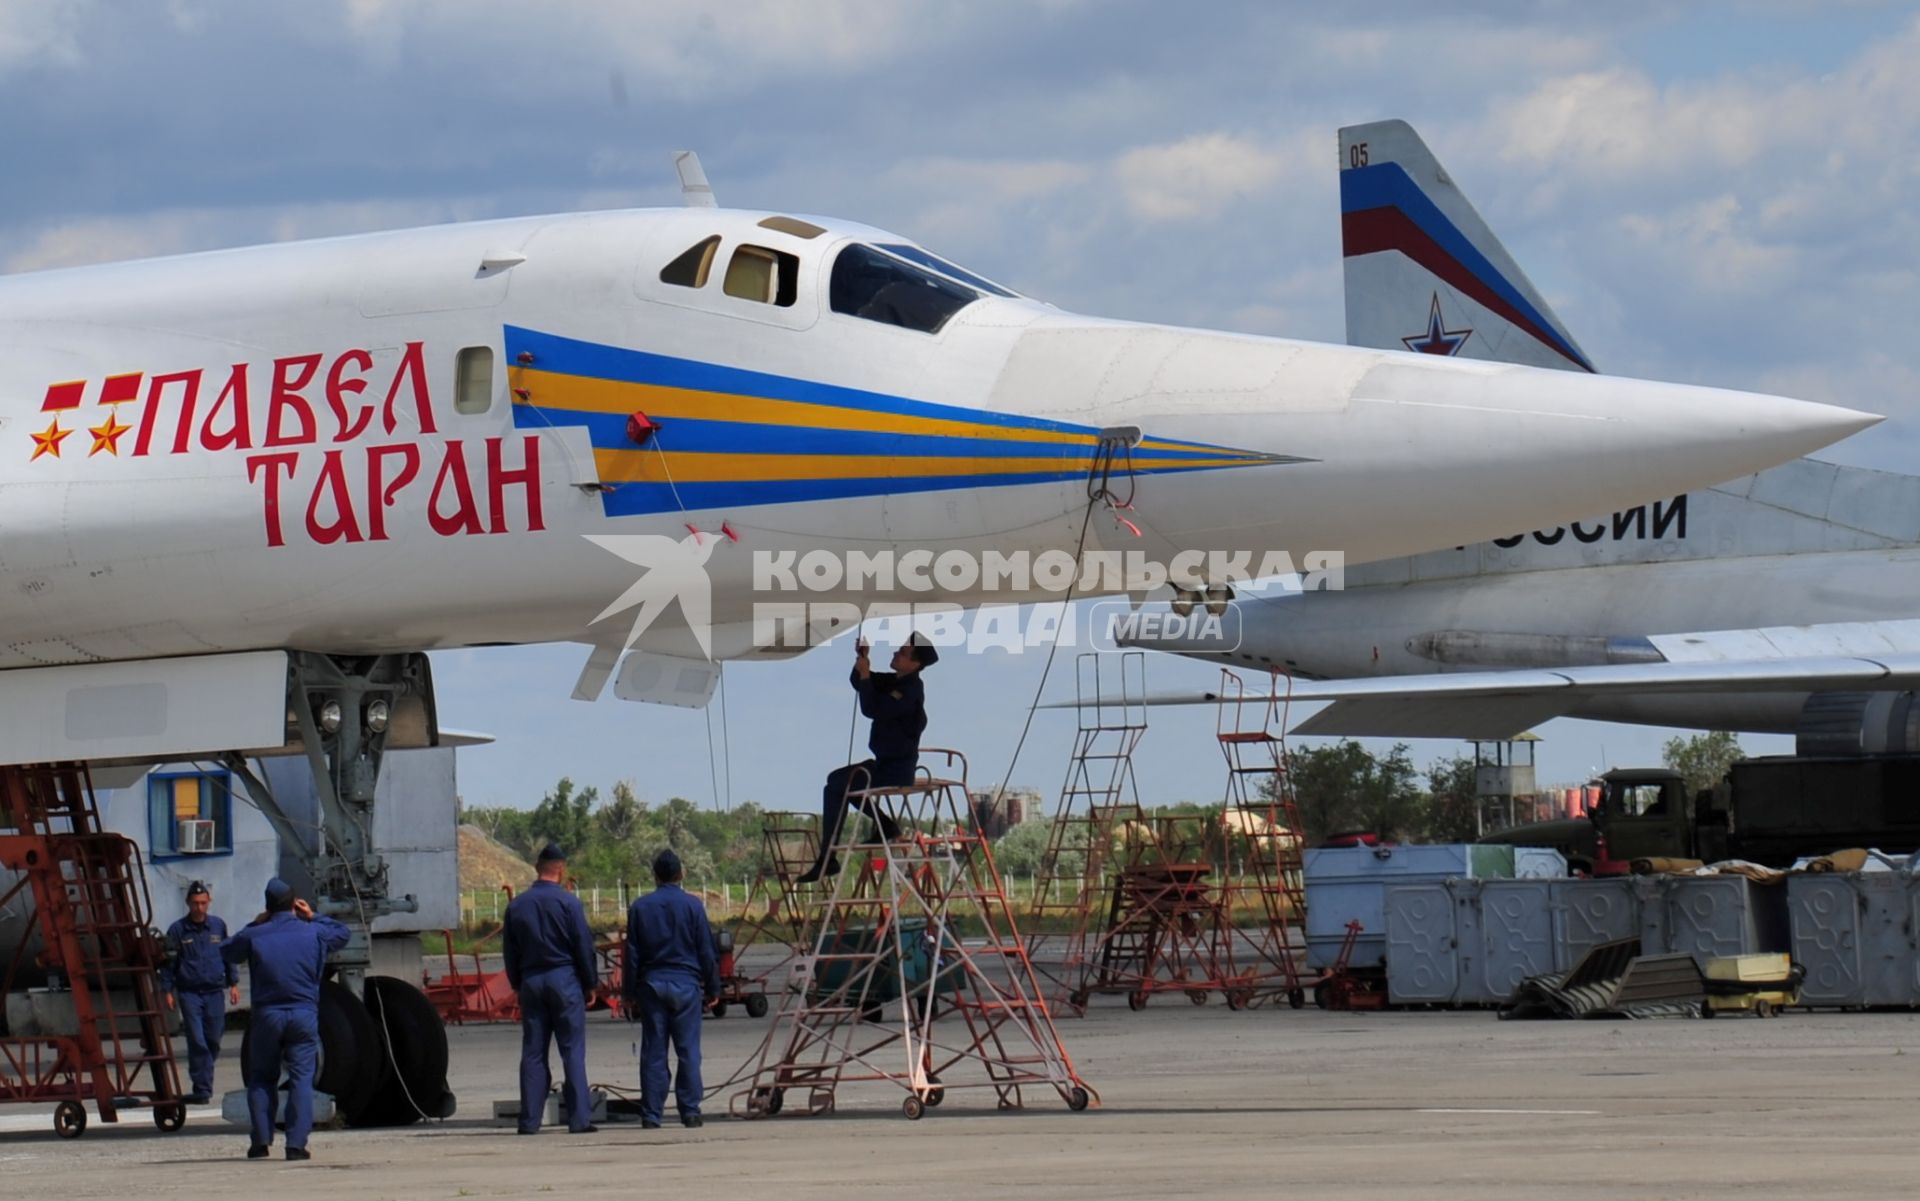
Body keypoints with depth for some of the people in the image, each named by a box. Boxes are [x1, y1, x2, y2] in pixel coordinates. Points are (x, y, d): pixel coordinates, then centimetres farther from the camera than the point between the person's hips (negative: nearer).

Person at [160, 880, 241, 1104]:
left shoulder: (218, 926, 7)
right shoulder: (177, 930, 0)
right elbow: (168, 962, 4)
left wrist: (233, 983, 13)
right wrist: (167, 991, 0)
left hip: (215, 992, 3)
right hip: (189, 992, -3)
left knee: (213, 1041, 6)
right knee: (197, 1041, -10)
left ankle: (204, 1083, 24)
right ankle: (202, 1088, -10)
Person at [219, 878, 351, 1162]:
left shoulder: (254, 936, -1)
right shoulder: (314, 933, 1)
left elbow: (225, 952, 16)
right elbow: (342, 934, 21)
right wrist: (314, 917, 24)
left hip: (267, 1014, 0)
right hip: (304, 1014, 0)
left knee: (261, 1078, 12)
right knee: (302, 1079, -1)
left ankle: (261, 1140, 6)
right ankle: (296, 1143, -10)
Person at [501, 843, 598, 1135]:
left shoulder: (517, 905, 6)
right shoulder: (568, 903, -7)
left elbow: (509, 950, 10)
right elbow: (584, 946, -6)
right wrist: (590, 984, 4)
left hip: (530, 981, 4)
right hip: (564, 980, -4)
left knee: (532, 1053, 6)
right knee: (572, 1051, -2)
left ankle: (530, 1120, 3)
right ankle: (579, 1118, -6)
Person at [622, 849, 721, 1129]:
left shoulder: (639, 907, 3)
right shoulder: (692, 905, -1)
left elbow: (631, 954, 5)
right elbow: (707, 951, 1)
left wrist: (630, 993, 10)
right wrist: (712, 988, 9)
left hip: (652, 984, 1)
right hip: (686, 985, -1)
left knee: (653, 1053, 2)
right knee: (688, 1050, 2)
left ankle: (651, 1114, 0)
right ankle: (690, 1111, -1)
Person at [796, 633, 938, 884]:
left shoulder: (911, 689, -19)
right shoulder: (894, 682, 11)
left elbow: (872, 709, -26)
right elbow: (857, 682, 16)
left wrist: (865, 675, -21)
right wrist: (861, 659, -1)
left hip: (897, 769, -10)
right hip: (888, 763, 10)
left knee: (835, 787, -13)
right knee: (837, 780, 23)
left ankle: (827, 861, -13)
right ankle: (885, 826, 19)